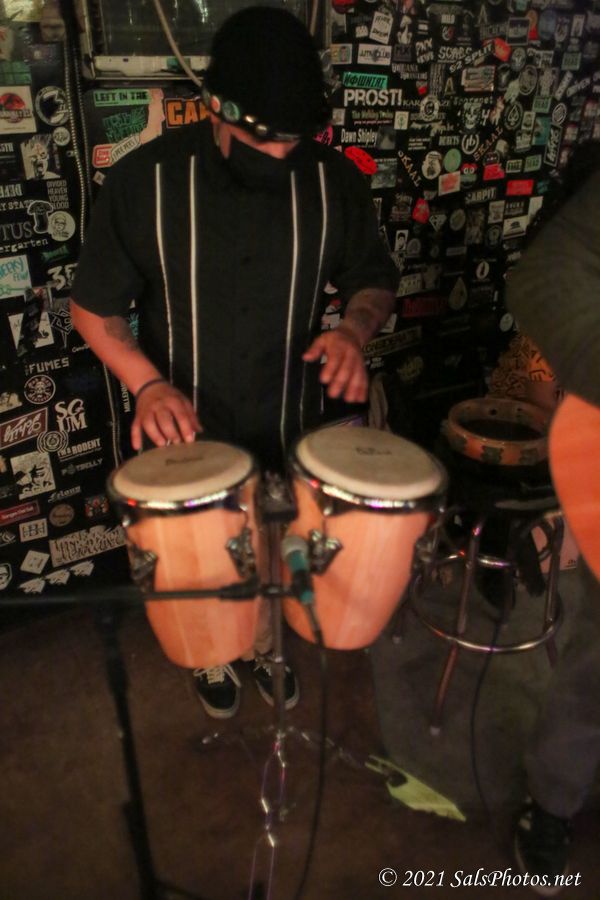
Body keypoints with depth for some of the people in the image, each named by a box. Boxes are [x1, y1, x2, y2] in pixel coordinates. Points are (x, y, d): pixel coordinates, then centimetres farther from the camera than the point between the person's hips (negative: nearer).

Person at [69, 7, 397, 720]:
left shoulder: (333, 180, -10)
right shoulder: (143, 180, -16)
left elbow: (373, 278, 3)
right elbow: (92, 305, -7)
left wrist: (355, 328, -20)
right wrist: (146, 382, -24)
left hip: (291, 428, 2)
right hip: (188, 434, -1)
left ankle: (267, 646, 58)